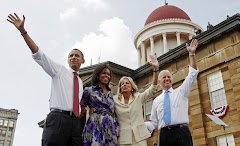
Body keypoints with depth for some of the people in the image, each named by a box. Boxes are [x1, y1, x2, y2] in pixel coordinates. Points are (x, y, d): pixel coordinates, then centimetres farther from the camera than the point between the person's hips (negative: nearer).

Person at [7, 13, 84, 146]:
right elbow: (38, 54, 2)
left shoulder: (80, 82, 27)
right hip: (58, 118, -5)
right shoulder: (59, 70, 12)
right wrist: (22, 30, -6)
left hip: (76, 122, 5)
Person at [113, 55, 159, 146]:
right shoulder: (115, 100, 6)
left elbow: (153, 89, -5)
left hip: (139, 137, 1)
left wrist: (156, 68, -14)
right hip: (123, 138, 0)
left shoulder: (138, 97, 7)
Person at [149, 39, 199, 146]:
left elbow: (193, 74, 6)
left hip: (181, 132, -2)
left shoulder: (181, 92, 15)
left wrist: (192, 54, -1)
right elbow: (153, 122, 20)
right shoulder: (157, 100, 20)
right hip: (164, 135, 2)